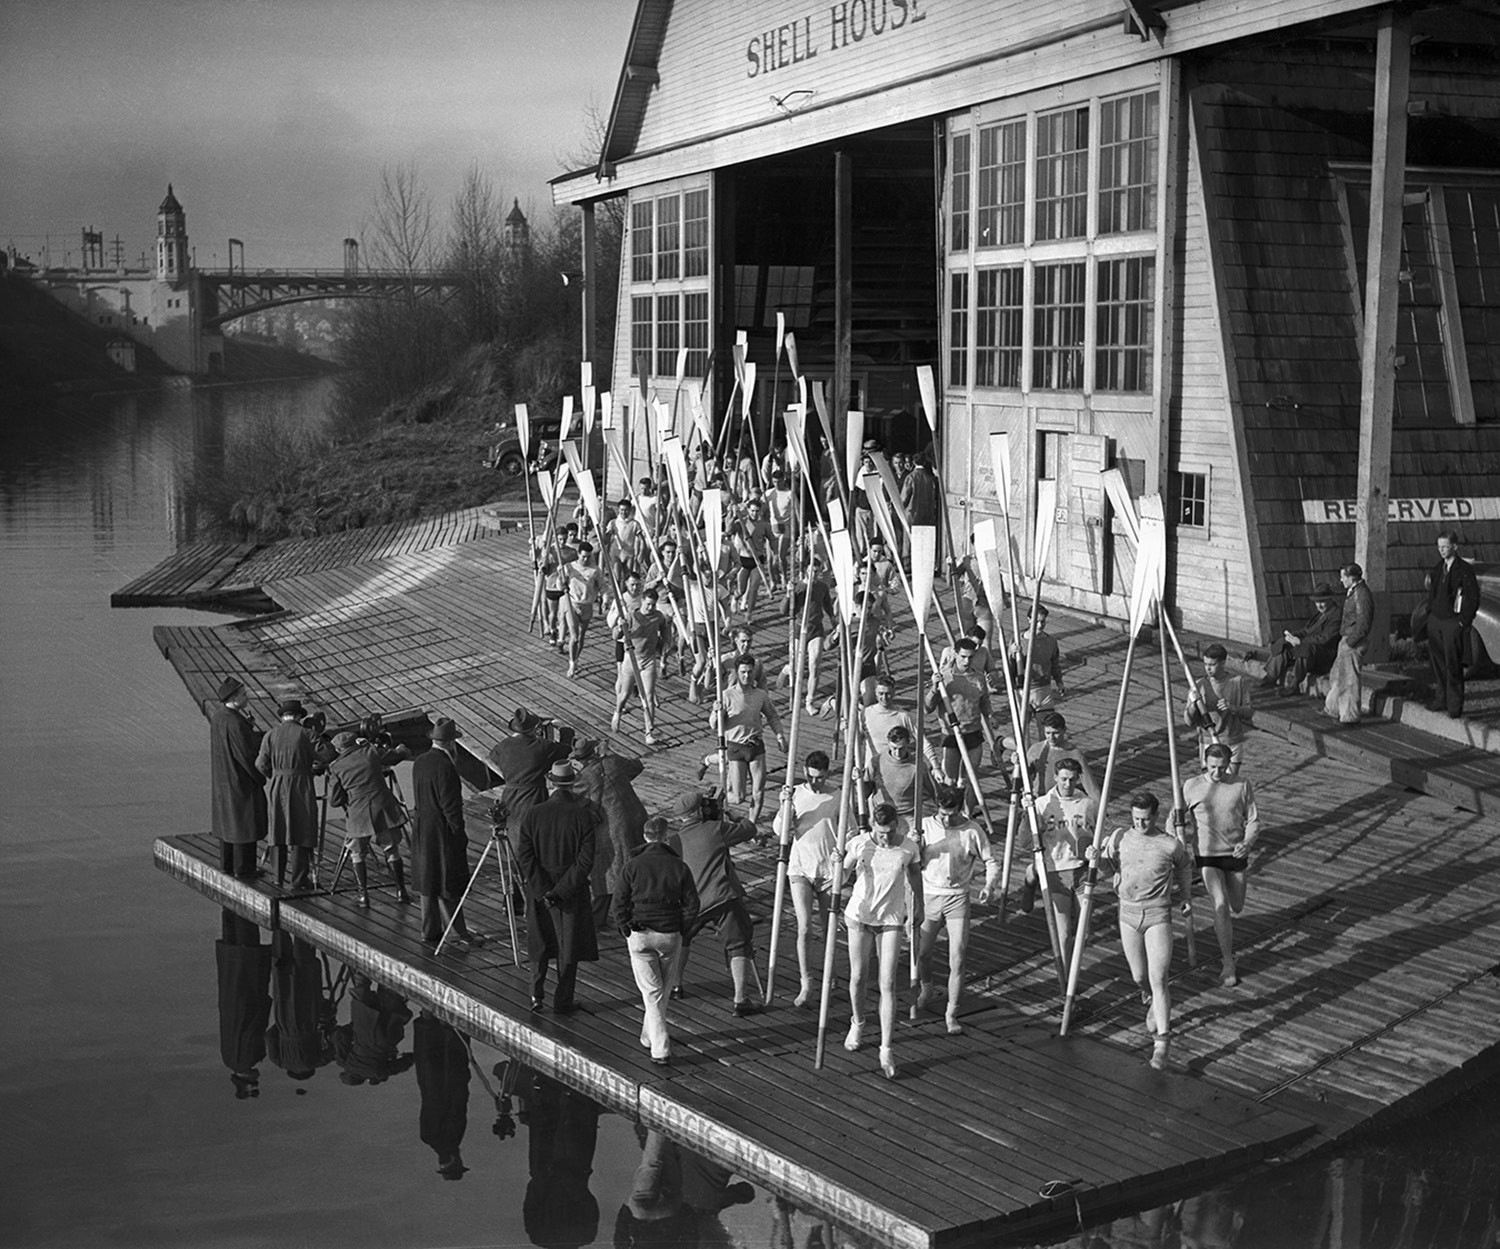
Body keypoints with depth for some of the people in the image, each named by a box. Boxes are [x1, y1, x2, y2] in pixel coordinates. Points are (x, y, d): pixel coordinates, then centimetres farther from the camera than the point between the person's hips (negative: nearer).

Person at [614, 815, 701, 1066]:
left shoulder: (632, 866, -5)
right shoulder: (679, 867, -3)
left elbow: (620, 903, -4)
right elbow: (691, 904, -2)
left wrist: (627, 931, 6)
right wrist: (681, 930, 10)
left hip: (639, 935, -1)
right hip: (670, 934, 1)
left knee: (651, 991, 1)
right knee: (663, 986, 22)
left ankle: (660, 1048, -6)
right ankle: (651, 1034, 35)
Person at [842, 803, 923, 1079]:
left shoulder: (909, 848, -11)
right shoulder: (859, 844, -14)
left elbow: (915, 875, 10)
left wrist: (918, 907, 20)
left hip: (891, 920, 0)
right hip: (860, 916, 1)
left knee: (887, 984, -6)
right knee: (858, 976, 10)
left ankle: (886, 1049, -2)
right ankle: (857, 1024, 40)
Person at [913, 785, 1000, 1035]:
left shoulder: (972, 831, -6)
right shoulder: (926, 826, -3)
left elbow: (992, 861, 1)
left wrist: (989, 885, -17)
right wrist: (914, 845, -21)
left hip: (957, 899, -2)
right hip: (928, 896, 2)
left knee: (957, 961, -7)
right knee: (921, 953, 12)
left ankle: (951, 1013, 5)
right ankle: (925, 990, 42)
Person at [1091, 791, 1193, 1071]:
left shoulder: (1171, 845, -8)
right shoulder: (1120, 838, -2)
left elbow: (1184, 868, 12)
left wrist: (1186, 897, 24)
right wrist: (1094, 856, -14)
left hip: (1158, 915, -3)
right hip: (1128, 914, 3)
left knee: (1158, 979, -11)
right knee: (1139, 978, 14)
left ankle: (1162, 1042, -8)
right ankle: (1150, 1000, 50)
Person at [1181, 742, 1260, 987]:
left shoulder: (1242, 786, -1)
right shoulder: (1192, 786, -3)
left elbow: (1253, 820, 1)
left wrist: (1247, 843, -18)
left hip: (1236, 855, 3)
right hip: (1208, 856, -3)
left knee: (1235, 907, 17)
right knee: (1221, 907, -18)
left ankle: (1223, 929, 55)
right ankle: (1229, 965, -12)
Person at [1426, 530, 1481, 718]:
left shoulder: (1465, 569, -9)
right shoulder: (1437, 568, 11)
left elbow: (1473, 598, -9)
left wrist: (1464, 621, -12)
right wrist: (1430, 613, 12)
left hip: (1453, 623, -6)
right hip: (1435, 620, 6)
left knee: (1453, 665, -4)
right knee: (1437, 661, 8)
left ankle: (1455, 707, 1)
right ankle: (1440, 699, 19)